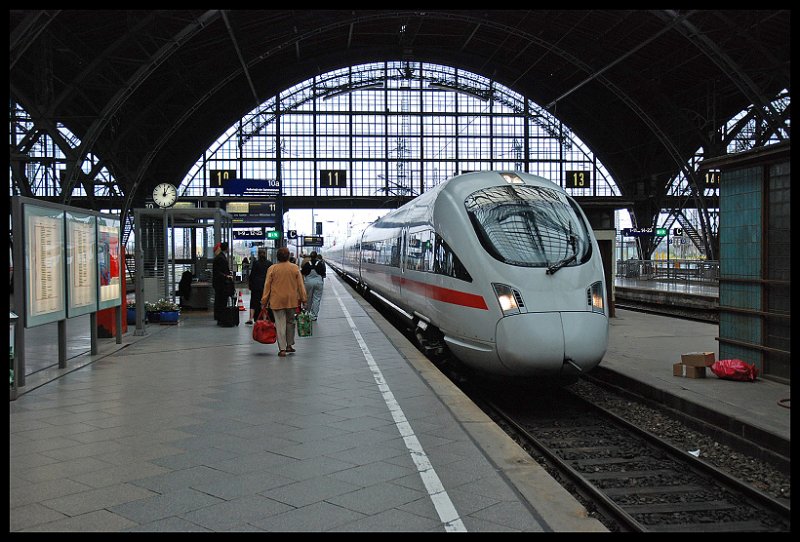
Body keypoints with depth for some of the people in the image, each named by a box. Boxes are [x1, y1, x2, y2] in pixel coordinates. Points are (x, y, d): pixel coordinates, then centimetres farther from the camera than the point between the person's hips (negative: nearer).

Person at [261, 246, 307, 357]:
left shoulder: (272, 268, -5)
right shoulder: (295, 268, -2)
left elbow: (267, 285, -2)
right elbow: (300, 285, 2)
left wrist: (264, 301, 4)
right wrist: (303, 299, 10)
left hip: (277, 301, -1)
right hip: (292, 300, 1)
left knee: (280, 324, 1)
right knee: (290, 322, 17)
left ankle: (282, 349, -1)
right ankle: (289, 345, 21)